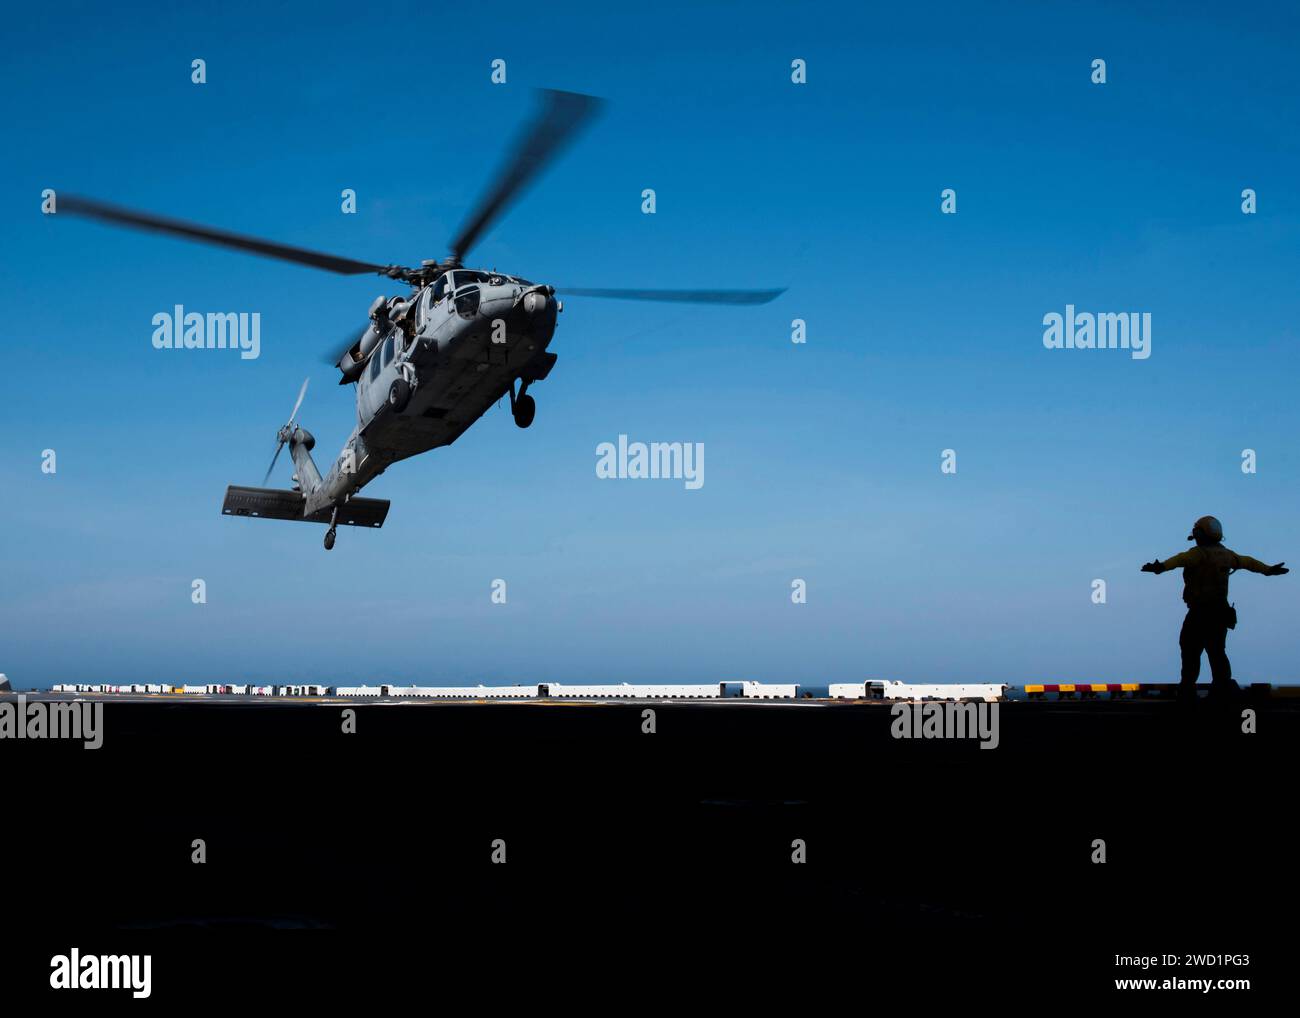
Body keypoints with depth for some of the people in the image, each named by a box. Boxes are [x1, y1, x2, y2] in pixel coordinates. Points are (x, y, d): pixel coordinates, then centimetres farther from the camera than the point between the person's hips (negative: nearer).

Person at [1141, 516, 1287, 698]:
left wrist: (1161, 567, -51)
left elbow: (1180, 560, -34)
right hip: (1221, 611, 7)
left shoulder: (1200, 553, -13)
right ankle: (1224, 688, 9)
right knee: (1217, 652, 13)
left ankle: (1187, 689, 1)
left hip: (1200, 611, -7)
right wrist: (1269, 570, 41)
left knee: (1191, 650, 1)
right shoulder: (1225, 554, 10)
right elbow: (1248, 562, 26)